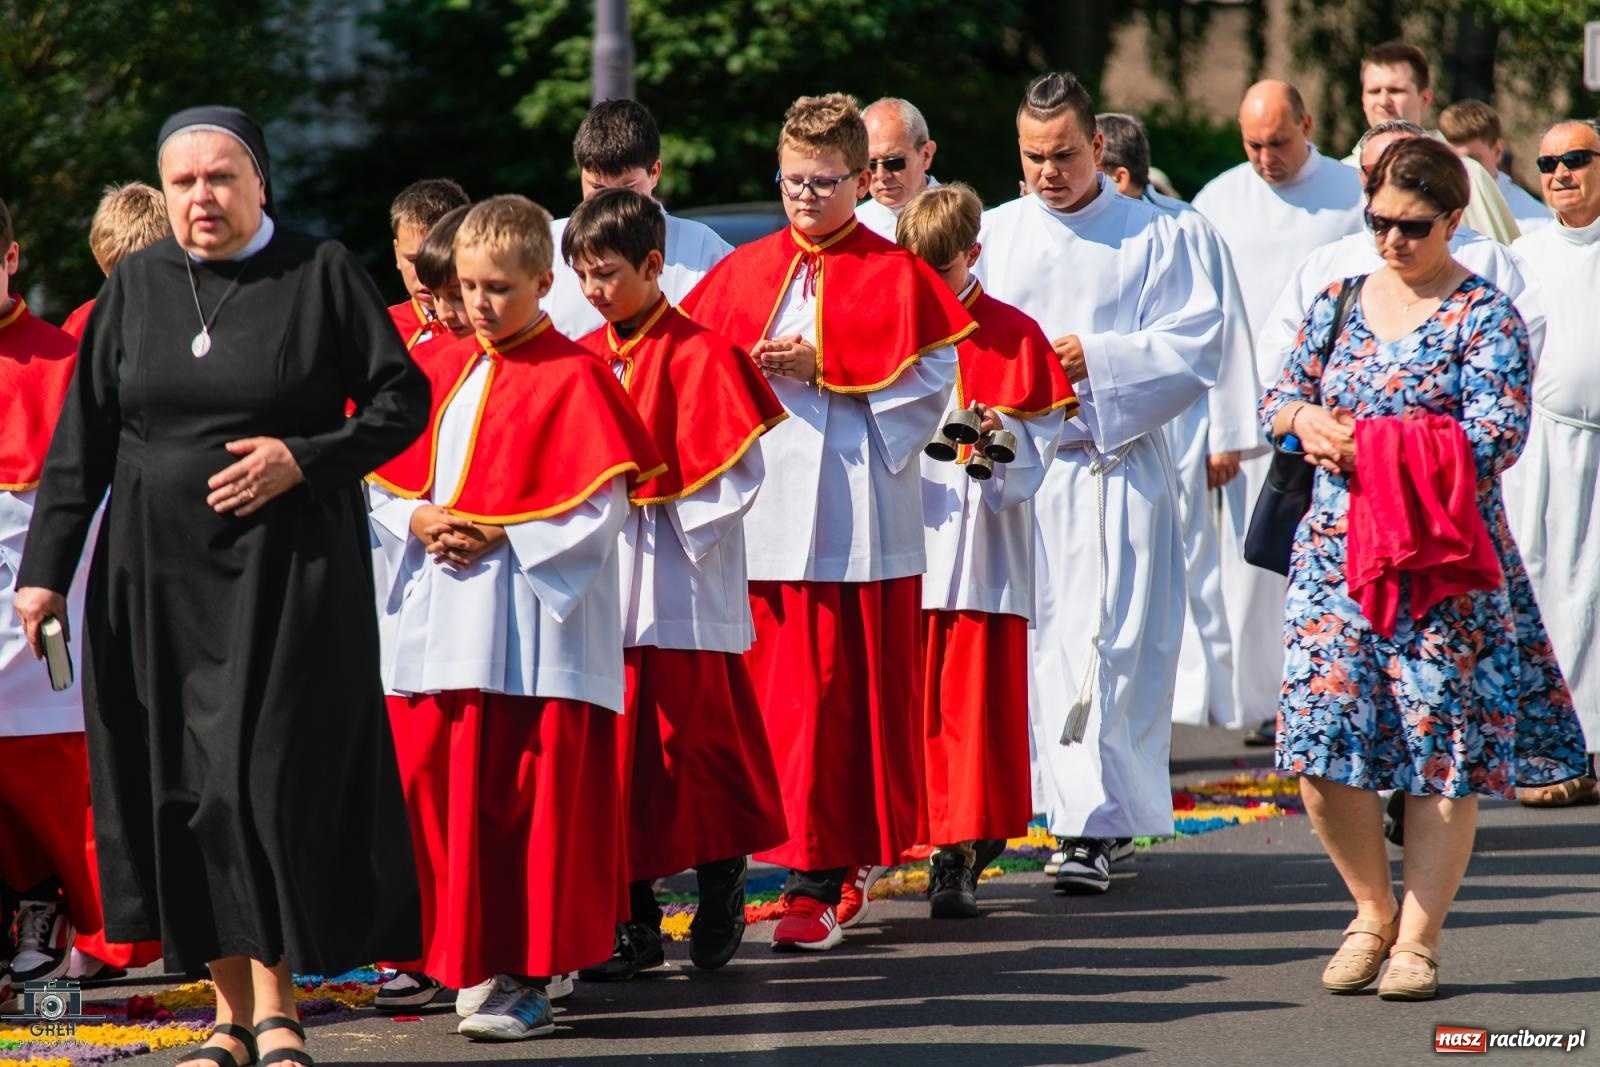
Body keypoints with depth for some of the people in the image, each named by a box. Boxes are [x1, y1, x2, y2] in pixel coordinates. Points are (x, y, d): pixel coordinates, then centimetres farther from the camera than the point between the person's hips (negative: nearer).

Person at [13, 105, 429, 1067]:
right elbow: (82, 440, 10)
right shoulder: (136, 286, 9)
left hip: (287, 578, -4)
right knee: (180, 791, 3)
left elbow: (404, 399, 0)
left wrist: (305, 459, -14)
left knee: (262, 779, -9)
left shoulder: (324, 275, -1)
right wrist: (46, 569, 5)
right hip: (158, 579, 4)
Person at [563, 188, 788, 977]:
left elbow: (732, 476, -11)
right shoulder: (583, 359, 10)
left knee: (697, 742, 1)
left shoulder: (699, 357, -7)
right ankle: (634, 923, 11)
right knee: (617, 753, 5)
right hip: (602, 587, 5)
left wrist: (649, 501, -13)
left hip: (682, 593, -5)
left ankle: (721, 903, 17)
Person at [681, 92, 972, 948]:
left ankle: (821, 882, -4)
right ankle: (835, 865, 13)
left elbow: (931, 376, -7)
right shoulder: (744, 271, 14)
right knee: (780, 693, 3)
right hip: (769, 513, 4)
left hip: (859, 515, -4)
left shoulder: (894, 274, 1)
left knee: (842, 694, -5)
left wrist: (825, 368, -13)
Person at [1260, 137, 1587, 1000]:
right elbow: (1278, 398, 19)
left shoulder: (1486, 316, -4)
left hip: (1443, 567, -4)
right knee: (1322, 742, -4)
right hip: (1334, 552, 4)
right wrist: (1306, 420, -6)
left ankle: (1419, 936, 7)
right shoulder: (1338, 304, 12)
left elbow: (1497, 436, -13)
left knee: (1442, 743, -2)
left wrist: (1367, 443, -15)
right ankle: (1373, 907, 16)